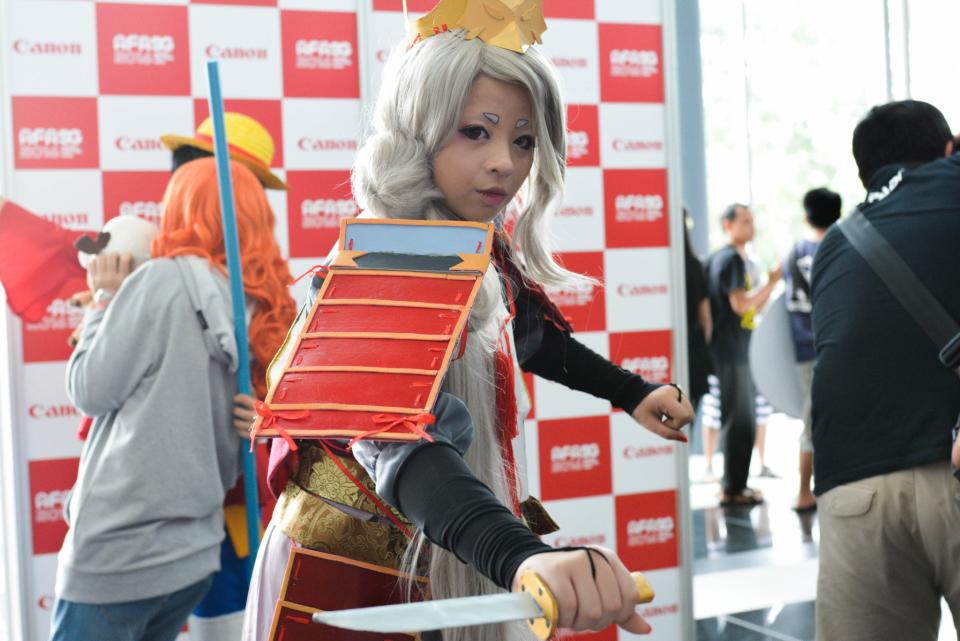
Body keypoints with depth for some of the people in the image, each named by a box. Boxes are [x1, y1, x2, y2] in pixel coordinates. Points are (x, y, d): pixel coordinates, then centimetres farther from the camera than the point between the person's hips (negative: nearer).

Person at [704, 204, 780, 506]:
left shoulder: (739, 259, 19)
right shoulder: (730, 258, -12)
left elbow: (754, 308, 21)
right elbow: (740, 305, -20)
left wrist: (771, 282, 11)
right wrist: (770, 282, -14)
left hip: (739, 353, 10)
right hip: (731, 353, -10)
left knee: (742, 421, 15)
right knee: (739, 421, -6)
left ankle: (735, 486, 22)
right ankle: (733, 489, -1)